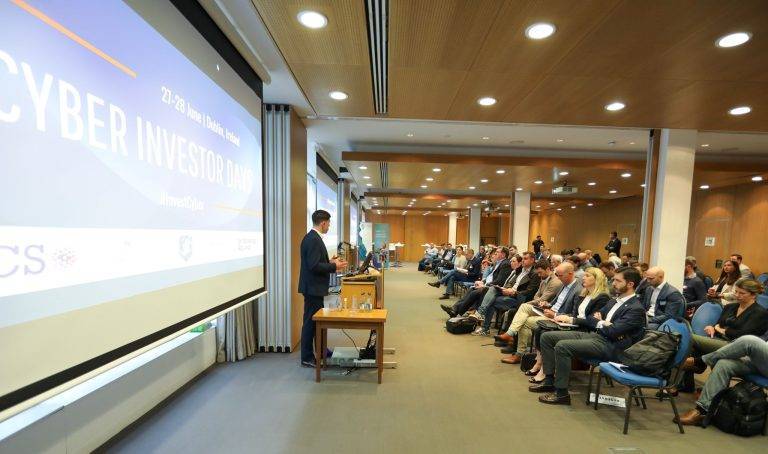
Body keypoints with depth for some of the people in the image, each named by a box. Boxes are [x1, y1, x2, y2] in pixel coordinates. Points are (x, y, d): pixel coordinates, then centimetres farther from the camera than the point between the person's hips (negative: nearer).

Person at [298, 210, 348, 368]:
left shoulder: (313, 237, 10)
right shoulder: (313, 239, -21)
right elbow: (314, 266, -27)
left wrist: (330, 262, 7)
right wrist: (334, 266, -18)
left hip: (315, 287, 10)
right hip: (313, 288, -10)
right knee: (310, 322, 2)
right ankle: (307, 358, 17)